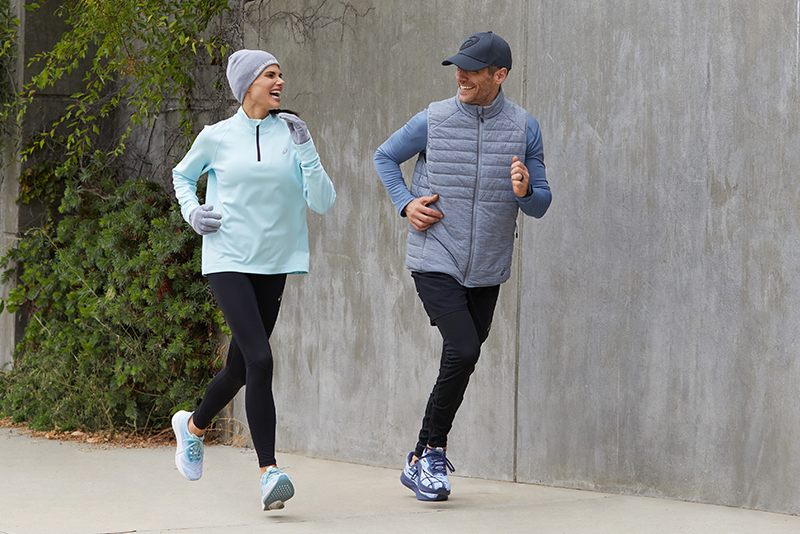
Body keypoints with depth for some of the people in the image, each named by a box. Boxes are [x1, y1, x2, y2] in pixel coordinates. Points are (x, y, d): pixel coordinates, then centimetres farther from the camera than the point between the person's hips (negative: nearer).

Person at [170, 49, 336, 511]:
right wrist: (191, 212, 2)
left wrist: (305, 150, -12)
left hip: (273, 265, 4)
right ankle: (269, 471, -20)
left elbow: (323, 202, -3)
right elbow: (182, 175, 20)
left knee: (240, 368, 12)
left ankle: (194, 425, 43)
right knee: (259, 359, -20)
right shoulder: (217, 138, 0)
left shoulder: (292, 135, 3)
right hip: (228, 261, -4)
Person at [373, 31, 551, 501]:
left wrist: (525, 192, -20)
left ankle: (422, 460, 25)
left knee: (461, 363, 9)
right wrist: (406, 204, -3)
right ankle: (433, 452, -5)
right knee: (464, 350, -20)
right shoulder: (433, 120, -5)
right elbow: (385, 157, 13)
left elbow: (541, 206, 4)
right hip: (435, 263, -3)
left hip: (487, 271, 3)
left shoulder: (525, 128, -1)